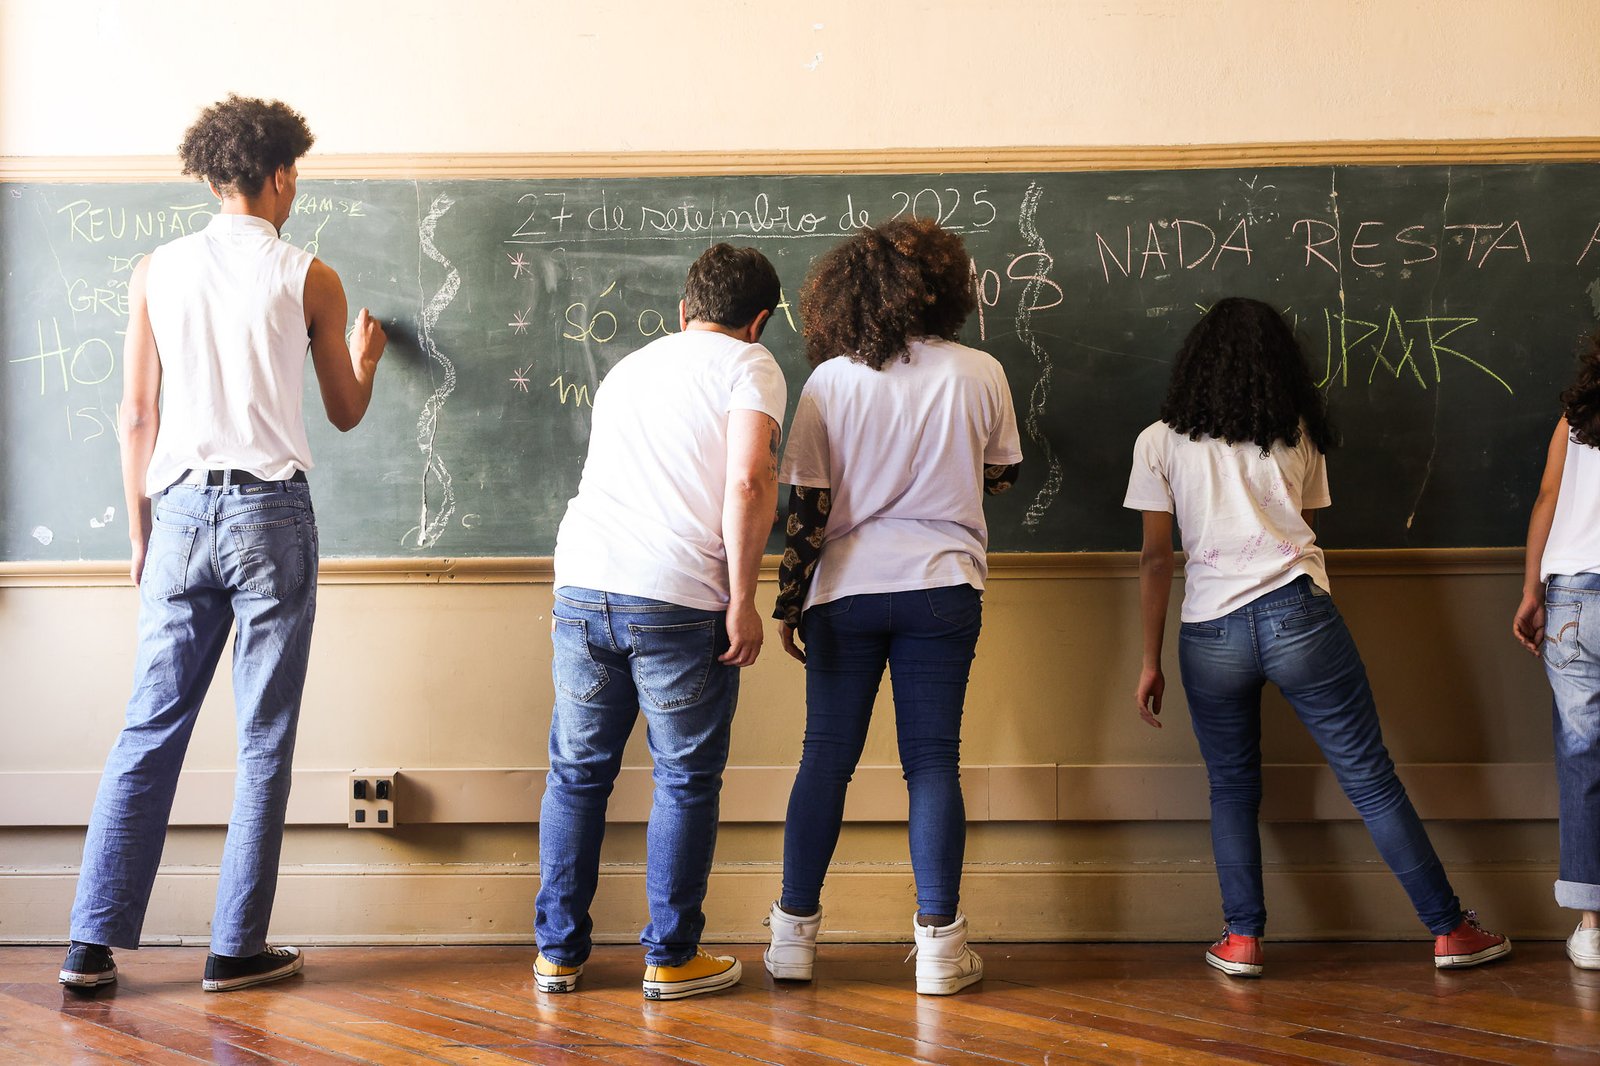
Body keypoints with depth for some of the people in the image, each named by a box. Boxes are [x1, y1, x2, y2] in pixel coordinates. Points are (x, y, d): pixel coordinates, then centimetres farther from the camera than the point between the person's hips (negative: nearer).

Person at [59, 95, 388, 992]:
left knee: (151, 729, 7)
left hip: (180, 512, 3)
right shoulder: (310, 280, 0)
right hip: (271, 513, -3)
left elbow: (138, 416, 5)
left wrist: (141, 534, 13)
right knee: (264, 740, 4)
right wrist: (367, 356, 32)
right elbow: (346, 413, 11)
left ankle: (94, 942, 7)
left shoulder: (156, 272, 6)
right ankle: (237, 948, 8)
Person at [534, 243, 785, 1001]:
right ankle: (671, 958, 15)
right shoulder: (749, 366, 4)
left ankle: (558, 952, 21)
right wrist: (742, 599, -8)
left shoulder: (629, 366, 24)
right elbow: (748, 481, -11)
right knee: (686, 780, 8)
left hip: (581, 583, 5)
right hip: (678, 596, -5)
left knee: (577, 772, 14)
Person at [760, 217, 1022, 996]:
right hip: (942, 586, 0)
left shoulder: (831, 381, -4)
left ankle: (795, 932, 13)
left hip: (845, 589, 0)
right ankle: (938, 941, 4)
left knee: (827, 755, 8)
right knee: (933, 759, 4)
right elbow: (1001, 474, 12)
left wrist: (789, 599, 2)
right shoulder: (980, 373, -2)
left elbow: (807, 505, -5)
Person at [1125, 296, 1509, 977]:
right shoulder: (1299, 434, 12)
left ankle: (1243, 939, 9)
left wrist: (1150, 661, 9)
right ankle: (1448, 928, 12)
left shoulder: (1160, 442, 7)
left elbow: (1156, 558, 5)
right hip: (1298, 615, 0)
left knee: (1232, 789, 14)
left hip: (1211, 633, 0)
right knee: (1370, 779, 5)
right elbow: (1302, 529, 17)